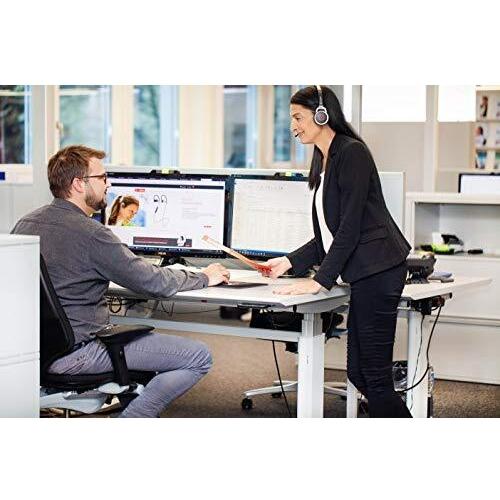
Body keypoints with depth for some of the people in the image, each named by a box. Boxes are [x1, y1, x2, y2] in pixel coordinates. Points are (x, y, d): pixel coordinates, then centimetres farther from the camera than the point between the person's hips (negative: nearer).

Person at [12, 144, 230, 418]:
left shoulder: (26, 224, 6)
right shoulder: (90, 233, -19)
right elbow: (154, 282, -13)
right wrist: (204, 277, 5)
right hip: (74, 352, -9)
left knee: (143, 332, 33)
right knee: (198, 356, -10)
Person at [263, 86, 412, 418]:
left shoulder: (352, 152, -10)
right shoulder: (325, 162, 18)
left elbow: (350, 228, -15)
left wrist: (320, 280, -16)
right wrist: (290, 262, 14)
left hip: (377, 271, -10)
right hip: (364, 276, 10)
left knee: (375, 377, -8)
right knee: (358, 373, 12)